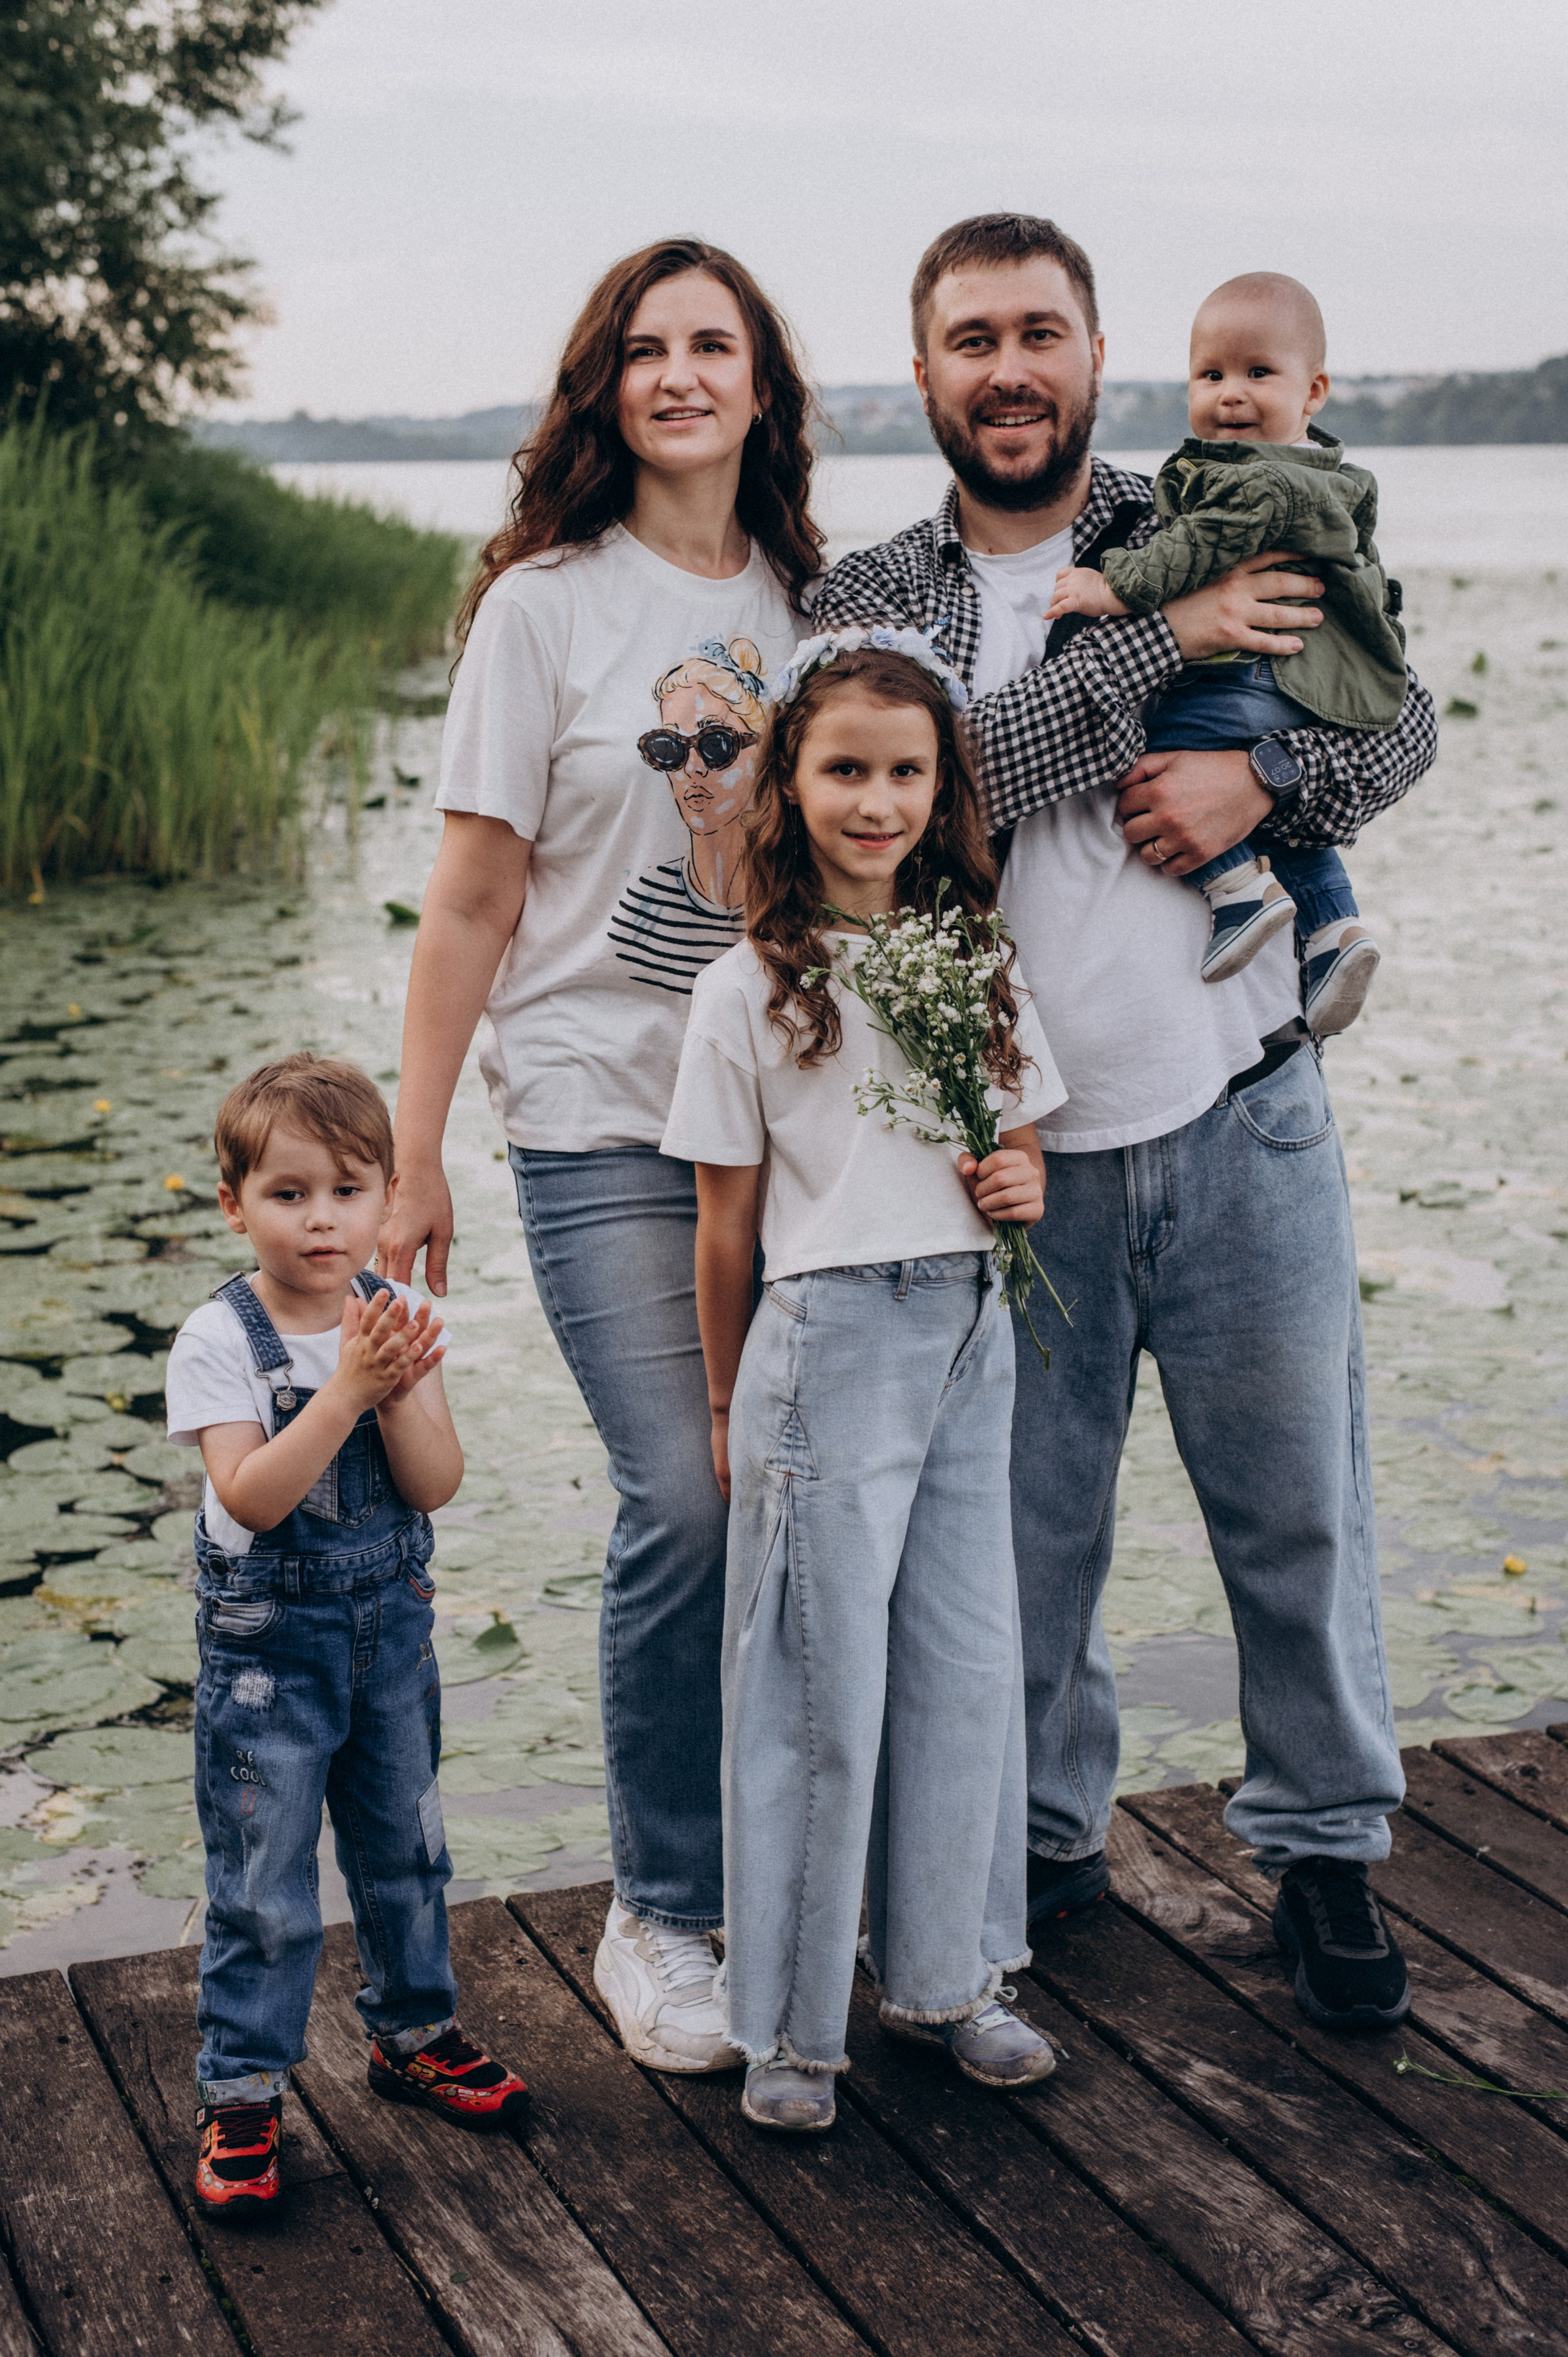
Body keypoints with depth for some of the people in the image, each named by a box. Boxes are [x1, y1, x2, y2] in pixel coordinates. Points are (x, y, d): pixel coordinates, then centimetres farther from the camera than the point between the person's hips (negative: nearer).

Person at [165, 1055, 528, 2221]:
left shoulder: (398, 1322, -4)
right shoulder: (220, 1340, -16)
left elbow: (438, 1483, -10)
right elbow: (252, 1496, -26)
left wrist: (396, 1388, -26)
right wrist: (345, 1390, -32)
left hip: (391, 1631, 4)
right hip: (266, 1649, -4)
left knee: (406, 1850, 19)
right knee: (262, 1886, 2)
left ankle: (414, 2034, 39)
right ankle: (241, 2096, 15)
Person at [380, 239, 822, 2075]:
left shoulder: (806, 603, 11)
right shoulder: (547, 602, -2)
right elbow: (474, 901, -3)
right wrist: (412, 1158, -5)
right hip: (604, 1118, -4)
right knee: (688, 1504, -11)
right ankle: (659, 1914, 8)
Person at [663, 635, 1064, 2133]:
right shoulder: (750, 988, -5)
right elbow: (727, 1223, 0)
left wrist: (1022, 1189, -4)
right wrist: (731, 1403, 4)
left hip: (971, 1339, 5)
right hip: (828, 1342, -5)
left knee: (966, 1667, 10)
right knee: (821, 1689, 1)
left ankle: (944, 1975, 27)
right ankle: (791, 2023, 15)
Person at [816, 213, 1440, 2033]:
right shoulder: (867, 600, 1)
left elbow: (1398, 715, 8)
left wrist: (1266, 779, -13)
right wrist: (1166, 643, -17)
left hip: (1242, 1127, 1)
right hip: (1013, 1157, 0)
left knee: (1297, 1507, 9)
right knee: (1023, 1531, 11)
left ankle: (1325, 1848, 28)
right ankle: (1044, 1839, 32)